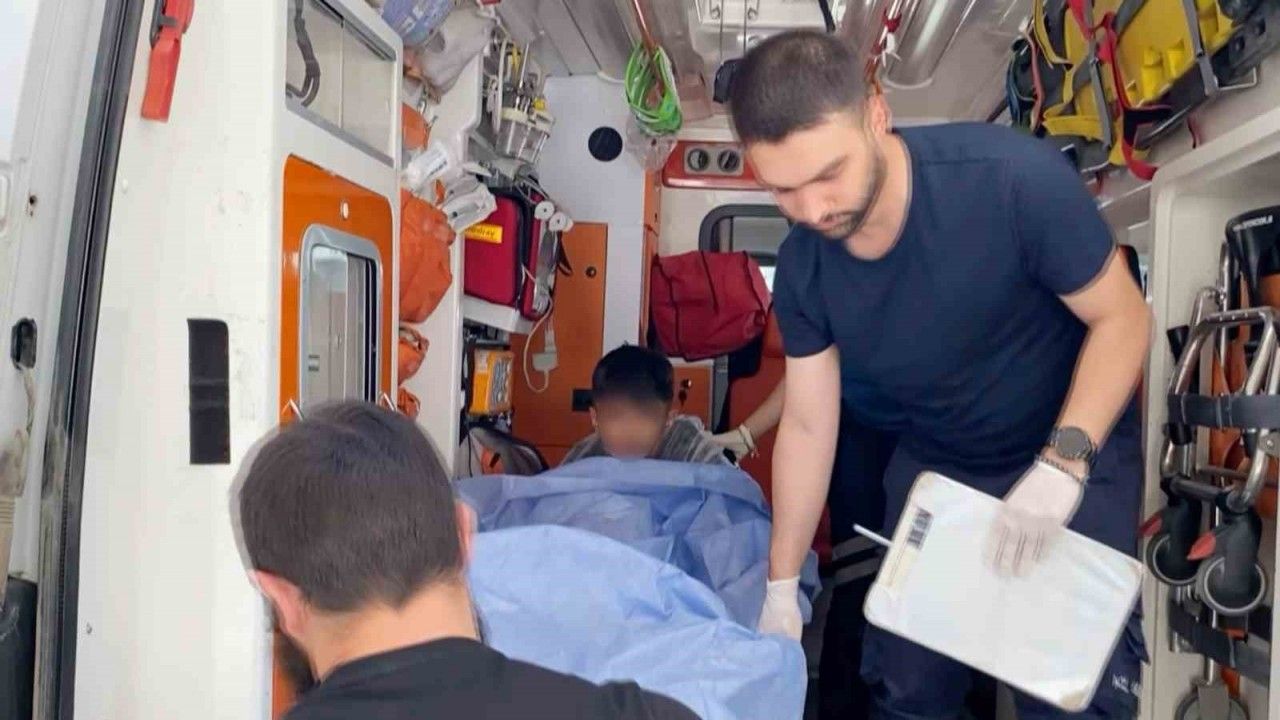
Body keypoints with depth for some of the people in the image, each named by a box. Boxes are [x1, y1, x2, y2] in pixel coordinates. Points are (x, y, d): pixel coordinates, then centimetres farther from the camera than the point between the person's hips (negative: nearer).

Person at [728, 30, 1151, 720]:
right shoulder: (802, 268, -15)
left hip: (1077, 449, -3)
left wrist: (1062, 462, -30)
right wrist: (781, 587, -1)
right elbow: (807, 424, -6)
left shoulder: (1014, 179, -30)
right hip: (933, 463, 4)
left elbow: (1122, 317, -17)